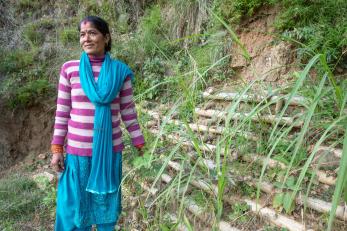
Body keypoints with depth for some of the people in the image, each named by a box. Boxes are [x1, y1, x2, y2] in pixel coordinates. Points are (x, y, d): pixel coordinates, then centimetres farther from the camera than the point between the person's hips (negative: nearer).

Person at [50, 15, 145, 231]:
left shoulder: (120, 71, -3)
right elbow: (62, 111, 1)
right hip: (77, 150, 0)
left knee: (106, 203, 14)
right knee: (75, 206, 10)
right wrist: (57, 149, -1)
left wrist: (141, 146, 2)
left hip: (110, 150, 0)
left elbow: (129, 111, 2)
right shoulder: (69, 68, -2)